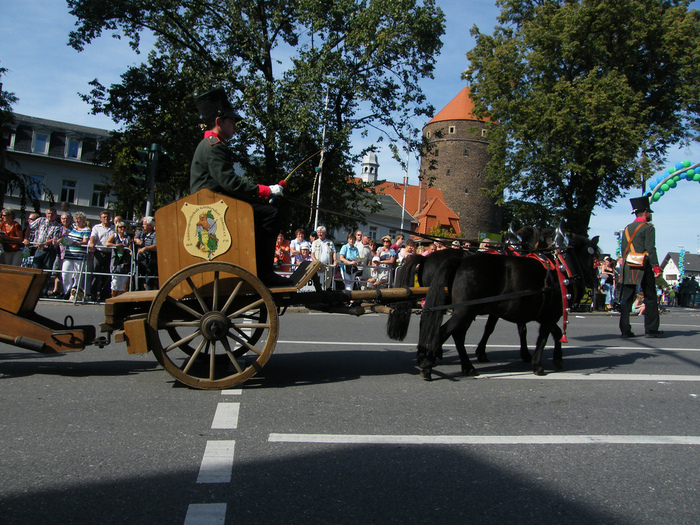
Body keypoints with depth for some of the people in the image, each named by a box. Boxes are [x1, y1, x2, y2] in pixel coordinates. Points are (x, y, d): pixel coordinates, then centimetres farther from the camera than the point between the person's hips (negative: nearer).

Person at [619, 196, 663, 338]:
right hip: (643, 268, -6)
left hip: (628, 268, 6)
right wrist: (656, 267, -11)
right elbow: (650, 249, -13)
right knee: (650, 298, 4)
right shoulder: (648, 228, -5)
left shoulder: (627, 228, 14)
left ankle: (625, 330, 2)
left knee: (626, 299, 3)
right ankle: (651, 329, 7)